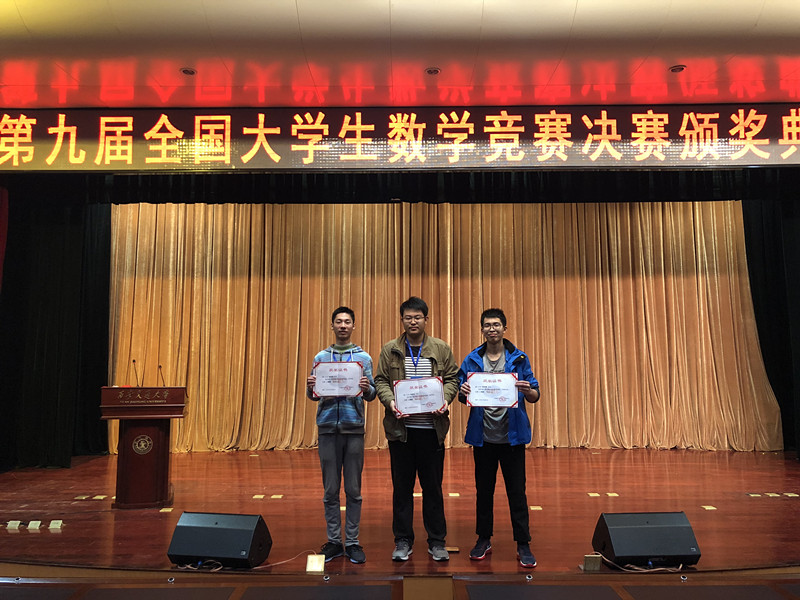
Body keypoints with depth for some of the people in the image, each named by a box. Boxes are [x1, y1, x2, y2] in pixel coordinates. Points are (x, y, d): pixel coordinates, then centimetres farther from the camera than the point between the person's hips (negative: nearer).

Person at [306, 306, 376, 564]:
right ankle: (333, 541, 17)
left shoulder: (364, 358, 6)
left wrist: (367, 389, -21)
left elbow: (371, 395, 2)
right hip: (328, 427, 1)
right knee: (331, 490, 6)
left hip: (354, 428, -1)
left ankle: (352, 542, 14)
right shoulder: (321, 357, 9)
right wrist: (309, 388, -14)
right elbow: (314, 395, 8)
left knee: (353, 490, 4)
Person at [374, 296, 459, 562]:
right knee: (402, 486, 9)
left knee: (433, 486, 8)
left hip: (431, 427, 0)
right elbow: (381, 381, 3)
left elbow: (452, 379, 5)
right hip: (400, 427, 0)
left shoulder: (441, 349, 5)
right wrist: (390, 401, -15)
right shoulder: (390, 350, 5)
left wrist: (445, 400, -13)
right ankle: (403, 541, 22)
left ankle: (437, 541, 22)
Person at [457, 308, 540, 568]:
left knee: (517, 491, 4)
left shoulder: (519, 358, 1)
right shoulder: (472, 360, 3)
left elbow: (535, 396, 1)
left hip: (512, 436, -1)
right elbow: (462, 396, 5)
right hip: (483, 436, 2)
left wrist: (526, 390, -22)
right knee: (483, 490, 13)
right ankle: (484, 539, 28)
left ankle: (523, 544, 16)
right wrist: (463, 393, -19)